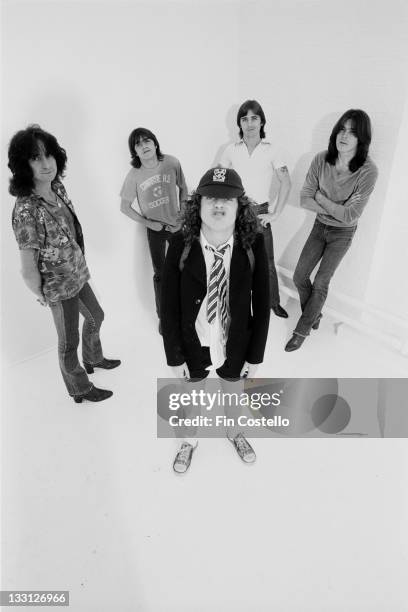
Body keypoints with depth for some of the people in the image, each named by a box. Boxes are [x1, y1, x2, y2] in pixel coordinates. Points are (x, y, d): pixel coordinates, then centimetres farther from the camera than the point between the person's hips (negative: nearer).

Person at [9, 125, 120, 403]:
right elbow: (28, 271, -22)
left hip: (78, 275, 8)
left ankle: (93, 358, 57)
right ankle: (80, 389, 40)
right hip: (59, 286, -8)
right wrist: (43, 297, -7)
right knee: (69, 343, 13)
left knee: (96, 317, 27)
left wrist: (80, 266, 12)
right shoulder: (26, 210, -29)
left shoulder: (57, 187, -6)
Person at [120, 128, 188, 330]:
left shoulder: (171, 163, -12)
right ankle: (163, 315, 27)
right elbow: (125, 207, -5)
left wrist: (182, 213, -4)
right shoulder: (134, 175, -15)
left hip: (176, 225, 2)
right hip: (155, 229, -1)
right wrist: (148, 223, -11)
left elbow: (183, 189, 4)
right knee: (160, 273, 9)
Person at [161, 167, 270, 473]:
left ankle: (235, 431, 64)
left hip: (236, 349, 1)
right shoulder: (181, 245, -21)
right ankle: (190, 439, 60)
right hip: (193, 347, 0)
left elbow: (262, 303, -11)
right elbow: (169, 306, -13)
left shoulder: (253, 244, -19)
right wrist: (175, 357, -8)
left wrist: (256, 356, -5)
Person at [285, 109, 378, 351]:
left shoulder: (368, 172, -23)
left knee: (320, 284, -2)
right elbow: (305, 199, -12)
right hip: (320, 227, 4)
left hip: (342, 234, -4)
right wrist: (336, 209, -21)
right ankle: (314, 315, 32)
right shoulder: (321, 160, -13)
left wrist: (320, 198, -17)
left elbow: (350, 216, -24)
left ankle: (302, 330, 17)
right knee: (299, 277, 5)